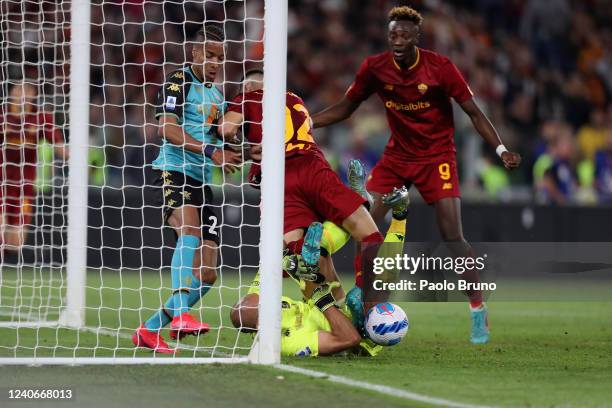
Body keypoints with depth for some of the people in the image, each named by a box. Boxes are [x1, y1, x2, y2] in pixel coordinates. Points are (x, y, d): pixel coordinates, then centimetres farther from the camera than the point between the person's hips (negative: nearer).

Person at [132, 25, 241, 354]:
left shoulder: (217, 95, 23)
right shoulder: (178, 83, -2)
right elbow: (166, 128, -15)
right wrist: (210, 151, -23)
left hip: (201, 180, 8)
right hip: (173, 171, -8)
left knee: (206, 274, 1)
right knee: (190, 228, -36)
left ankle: (150, 330, 11)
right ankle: (180, 315, -48)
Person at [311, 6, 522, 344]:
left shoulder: (440, 67, -16)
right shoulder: (374, 68, -7)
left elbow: (473, 112, -10)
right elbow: (345, 108, 7)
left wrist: (500, 149, -20)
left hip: (437, 155, -3)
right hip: (396, 156, 4)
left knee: (452, 236, -14)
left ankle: (478, 312, -2)